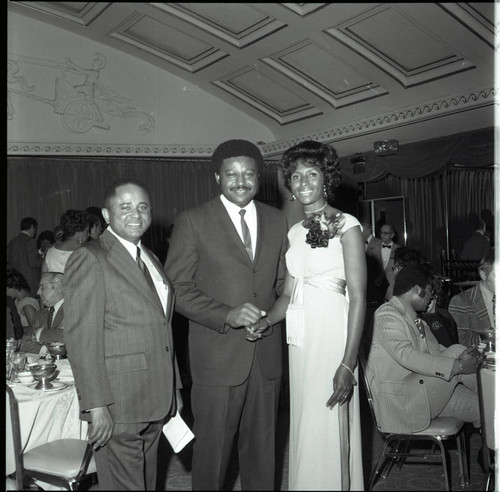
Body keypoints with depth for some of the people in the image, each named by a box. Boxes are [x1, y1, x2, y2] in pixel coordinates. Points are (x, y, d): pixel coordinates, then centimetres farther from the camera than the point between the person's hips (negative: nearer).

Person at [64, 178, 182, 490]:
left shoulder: (151, 258, 14)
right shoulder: (90, 260, -12)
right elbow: (81, 337, -17)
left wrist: (174, 388, 15)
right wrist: (95, 404, -20)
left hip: (156, 402, 8)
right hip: (117, 407, -8)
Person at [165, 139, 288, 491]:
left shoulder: (277, 220, 9)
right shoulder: (193, 222, -4)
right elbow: (178, 288, -7)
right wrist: (226, 315, -18)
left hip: (267, 354, 4)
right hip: (217, 355, -3)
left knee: (262, 448, 15)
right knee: (212, 450, 8)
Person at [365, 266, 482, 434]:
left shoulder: (417, 321, 18)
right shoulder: (386, 313, -13)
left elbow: (436, 350, 14)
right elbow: (406, 356, -24)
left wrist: (471, 357, -4)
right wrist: (457, 365, -25)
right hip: (397, 399, -9)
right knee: (456, 352, -14)